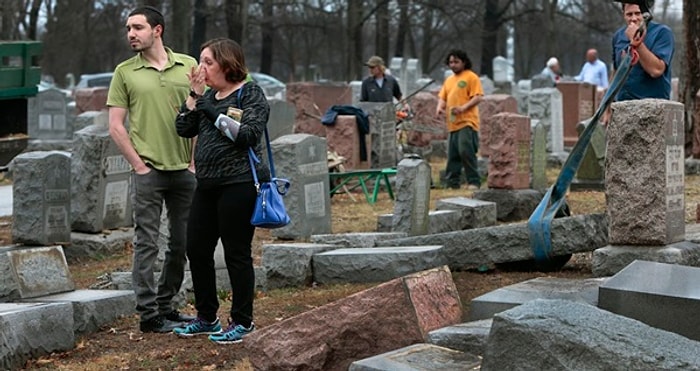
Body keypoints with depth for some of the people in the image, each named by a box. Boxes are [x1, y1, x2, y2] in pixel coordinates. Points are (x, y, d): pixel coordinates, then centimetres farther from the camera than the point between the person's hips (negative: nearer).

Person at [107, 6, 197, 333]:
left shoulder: (188, 66, 6)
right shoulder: (125, 72, 2)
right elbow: (116, 126, 1)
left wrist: (195, 161, 1)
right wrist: (138, 164, -5)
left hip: (184, 170, 3)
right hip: (148, 171, -3)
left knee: (183, 243, 9)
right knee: (147, 243, -2)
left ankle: (165, 305, 22)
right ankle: (148, 315, 3)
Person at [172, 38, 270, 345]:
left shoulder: (251, 94, -4)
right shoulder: (209, 95, 16)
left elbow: (249, 135, -15)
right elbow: (184, 129, 9)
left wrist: (215, 112, -14)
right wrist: (195, 95, 0)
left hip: (239, 184, -8)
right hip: (208, 184, 8)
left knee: (237, 253, -3)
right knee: (196, 249, 9)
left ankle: (243, 322, 9)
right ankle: (206, 317, 22)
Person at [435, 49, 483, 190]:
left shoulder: (471, 77, -2)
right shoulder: (449, 80, 21)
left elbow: (478, 97, -10)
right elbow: (443, 97, 22)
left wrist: (463, 108, -22)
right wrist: (440, 107, 1)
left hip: (467, 122, -8)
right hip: (452, 123, 8)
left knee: (466, 151, -15)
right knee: (452, 155, 8)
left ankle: (474, 181, -9)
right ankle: (452, 182, 13)